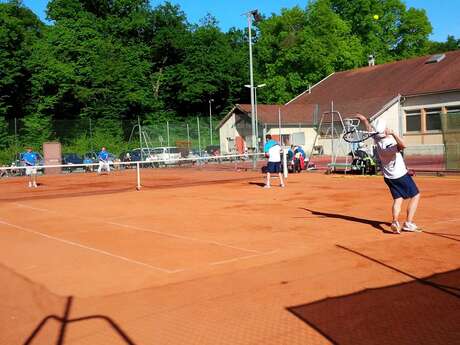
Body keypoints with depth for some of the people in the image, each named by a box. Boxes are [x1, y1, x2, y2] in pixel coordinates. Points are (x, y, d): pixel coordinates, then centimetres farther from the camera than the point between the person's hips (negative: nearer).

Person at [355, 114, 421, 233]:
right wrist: (393, 133, -53)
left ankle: (395, 221, -16)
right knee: (415, 196, 9)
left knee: (397, 199, 9)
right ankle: (408, 223, -2)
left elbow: (369, 129, 8)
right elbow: (403, 145, -49)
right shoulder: (391, 144, -29)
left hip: (388, 177, 6)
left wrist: (364, 120, 22)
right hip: (401, 175, -6)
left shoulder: (376, 139, -10)